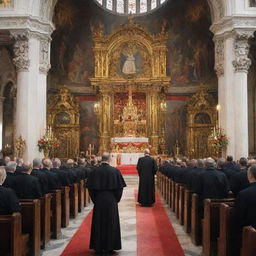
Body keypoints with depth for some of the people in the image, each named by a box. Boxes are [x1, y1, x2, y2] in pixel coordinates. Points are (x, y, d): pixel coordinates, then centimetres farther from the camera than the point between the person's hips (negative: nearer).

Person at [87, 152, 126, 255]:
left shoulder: (94, 171, -7)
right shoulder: (115, 171, -10)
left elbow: (90, 187, -3)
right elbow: (119, 187, -6)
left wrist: (94, 199, 9)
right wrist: (116, 199, 8)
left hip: (98, 201, 1)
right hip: (111, 201, -1)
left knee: (98, 224, 12)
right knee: (111, 224, 11)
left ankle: (98, 247, 20)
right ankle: (109, 247, 17)